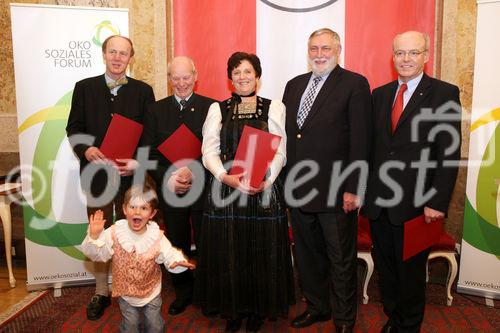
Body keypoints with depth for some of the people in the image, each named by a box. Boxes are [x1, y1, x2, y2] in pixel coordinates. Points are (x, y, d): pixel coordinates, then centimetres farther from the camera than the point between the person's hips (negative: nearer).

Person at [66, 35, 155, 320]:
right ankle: (101, 291, 27)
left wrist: (138, 162, -13)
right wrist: (86, 149, -15)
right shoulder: (84, 87, 5)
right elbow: (74, 127, 5)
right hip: (96, 172, 1)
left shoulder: (143, 91, 3)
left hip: (131, 174, 0)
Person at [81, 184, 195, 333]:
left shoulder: (157, 236, -18)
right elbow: (98, 253, -16)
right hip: (126, 291, 0)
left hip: (151, 291, 0)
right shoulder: (115, 232, -18)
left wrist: (177, 261, -39)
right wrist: (94, 236, -33)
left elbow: (169, 254, -17)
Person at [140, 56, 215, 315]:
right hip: (170, 190, 3)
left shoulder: (211, 107, -2)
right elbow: (148, 153, 0)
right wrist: (169, 179, -13)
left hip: (204, 188, -2)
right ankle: (183, 291, 34)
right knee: (177, 245, 16)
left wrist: (194, 171, -21)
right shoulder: (156, 110, 6)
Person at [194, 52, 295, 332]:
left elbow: (279, 152, 0)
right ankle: (233, 310, 25)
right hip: (225, 188, 1)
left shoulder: (274, 108, 6)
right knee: (228, 253, 6)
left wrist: (266, 181, -16)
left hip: (263, 189, -1)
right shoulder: (218, 109, 9)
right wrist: (226, 177, -15)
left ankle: (259, 310, 25)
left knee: (261, 252, 5)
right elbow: (209, 151, 1)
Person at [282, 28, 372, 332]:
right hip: (298, 191, 6)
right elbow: (287, 134, 12)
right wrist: (285, 181, 7)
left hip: (336, 193, -5)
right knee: (308, 256, 19)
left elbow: (360, 141, -11)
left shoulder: (355, 84, -6)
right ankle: (317, 307, 40)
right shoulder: (294, 85, 12)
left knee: (342, 261, 10)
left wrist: (353, 189, -16)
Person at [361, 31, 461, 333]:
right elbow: (371, 145, 10)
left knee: (411, 271, 11)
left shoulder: (444, 93, -4)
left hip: (415, 205, -4)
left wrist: (437, 203, -14)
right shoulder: (380, 94, 10)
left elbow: (449, 153, -9)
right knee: (385, 268, 16)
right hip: (378, 202, 4)